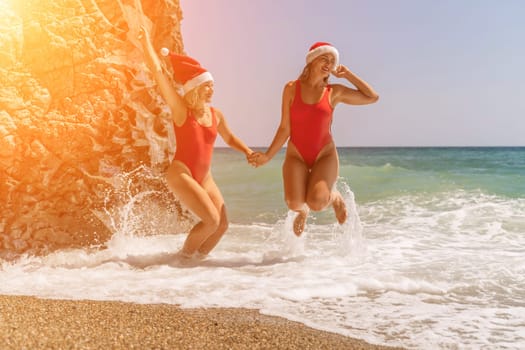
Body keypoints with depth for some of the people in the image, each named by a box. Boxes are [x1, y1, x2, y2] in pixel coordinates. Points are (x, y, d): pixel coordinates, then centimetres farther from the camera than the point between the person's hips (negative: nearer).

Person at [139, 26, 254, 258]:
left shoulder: (216, 115, 7)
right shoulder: (181, 109, -8)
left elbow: (229, 138, 24)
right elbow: (157, 72, -13)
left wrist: (248, 152, 8)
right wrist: (146, 42, -12)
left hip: (205, 178, 7)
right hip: (181, 174, -6)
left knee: (222, 225, 2)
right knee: (211, 220, -18)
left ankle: (198, 259, 22)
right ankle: (184, 257, 4)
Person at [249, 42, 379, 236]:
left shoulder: (335, 92, 1)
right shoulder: (292, 88, 0)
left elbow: (372, 97, 4)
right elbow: (285, 128, 2)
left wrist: (347, 74, 2)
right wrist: (268, 155, -4)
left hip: (325, 155, 0)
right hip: (296, 155, 1)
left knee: (316, 203, -24)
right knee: (294, 203, -21)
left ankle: (334, 197, 14)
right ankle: (302, 212, 19)